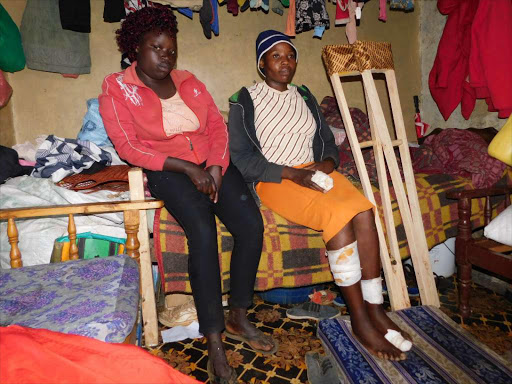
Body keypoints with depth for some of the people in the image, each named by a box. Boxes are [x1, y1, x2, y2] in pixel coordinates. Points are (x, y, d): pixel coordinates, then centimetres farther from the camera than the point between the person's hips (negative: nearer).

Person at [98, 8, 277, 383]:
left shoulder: (189, 82, 15)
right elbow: (128, 146, -8)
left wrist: (215, 166, -10)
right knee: (203, 232, -31)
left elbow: (217, 125, 9)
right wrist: (187, 168, -16)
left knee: (252, 225, -20)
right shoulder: (116, 90, 3)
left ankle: (238, 317, -1)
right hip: (167, 170, -4)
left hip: (212, 164, 4)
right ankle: (214, 342, -19)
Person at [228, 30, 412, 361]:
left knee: (363, 210, -24)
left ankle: (375, 308, -16)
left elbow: (328, 142, 20)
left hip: (314, 170, 5)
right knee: (338, 215, -30)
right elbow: (240, 158, -7)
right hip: (274, 180, -5)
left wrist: (328, 163, -5)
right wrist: (292, 173, -17)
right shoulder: (246, 101, 3)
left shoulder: (304, 97, 21)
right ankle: (359, 318, -18)